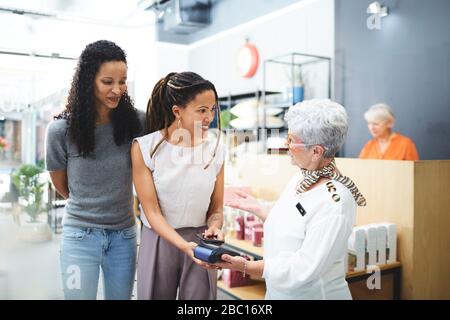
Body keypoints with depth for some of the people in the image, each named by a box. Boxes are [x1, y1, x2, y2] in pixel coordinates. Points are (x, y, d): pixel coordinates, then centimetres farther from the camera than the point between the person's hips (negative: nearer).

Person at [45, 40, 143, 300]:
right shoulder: (61, 130, -11)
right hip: (81, 235, -2)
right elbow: (60, 184, 5)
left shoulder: (136, 122, -8)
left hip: (124, 234, 2)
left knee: (121, 296, 16)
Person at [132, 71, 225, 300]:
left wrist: (214, 228, -18)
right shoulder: (145, 148, -9)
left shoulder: (216, 150, -2)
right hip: (159, 241, -2)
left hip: (200, 242, 2)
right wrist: (183, 245, -26)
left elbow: (216, 209, 3)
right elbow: (152, 212, -13)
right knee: (155, 295, 12)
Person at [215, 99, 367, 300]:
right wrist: (256, 208, 4)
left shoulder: (334, 202, -27)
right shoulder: (301, 178, -2)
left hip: (313, 293, -7)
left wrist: (246, 267, -27)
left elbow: (305, 268, -26)